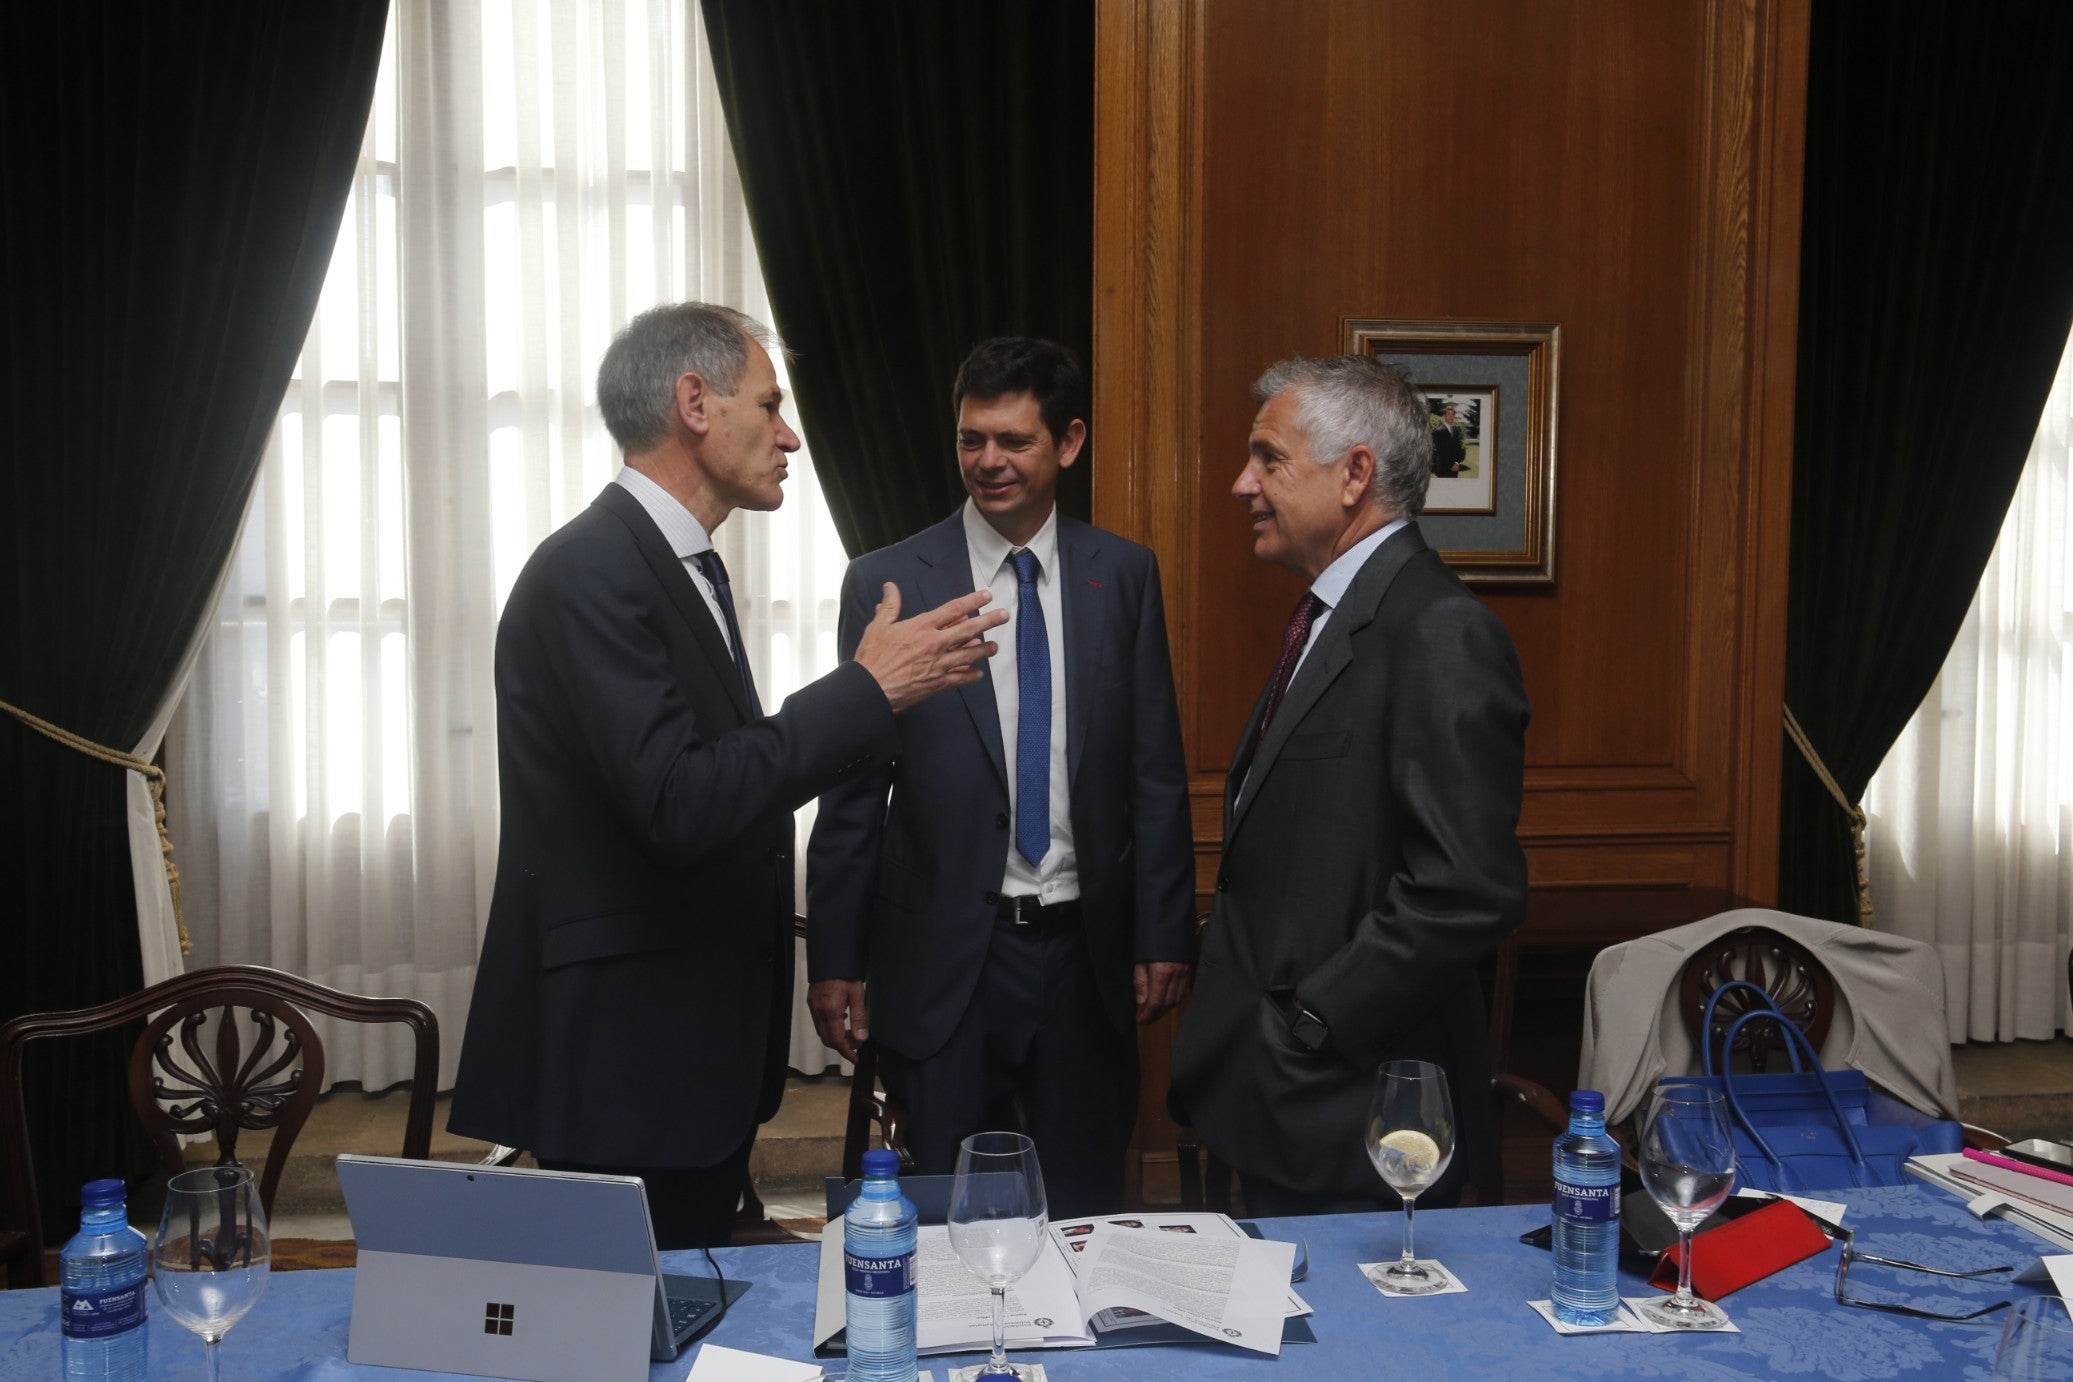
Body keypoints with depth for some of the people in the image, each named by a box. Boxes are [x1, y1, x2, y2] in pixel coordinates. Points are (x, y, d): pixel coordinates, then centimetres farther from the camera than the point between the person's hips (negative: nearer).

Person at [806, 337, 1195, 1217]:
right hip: (944, 955, -1)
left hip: (1086, 950, 2)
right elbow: (850, 790, -1)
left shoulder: (1123, 575, 3)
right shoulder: (886, 583, -3)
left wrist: (1165, 936, 2)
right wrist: (834, 960, -2)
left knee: (1087, 1213, 13)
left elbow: (1156, 771, 5)